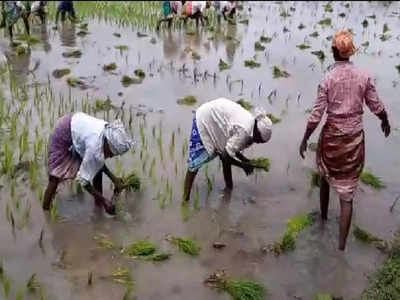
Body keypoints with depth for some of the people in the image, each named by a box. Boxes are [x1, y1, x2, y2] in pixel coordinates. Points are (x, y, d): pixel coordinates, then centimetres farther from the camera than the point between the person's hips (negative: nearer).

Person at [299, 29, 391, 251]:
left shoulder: (327, 79, -12)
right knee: (347, 192, 4)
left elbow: (316, 115, -12)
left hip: (331, 137, -1)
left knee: (325, 177, 28)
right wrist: (385, 122, 21)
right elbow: (377, 107, 0)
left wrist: (305, 140, -2)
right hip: (354, 138, 1)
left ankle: (323, 217, 47)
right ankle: (341, 244, 3)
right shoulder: (364, 77, -7)